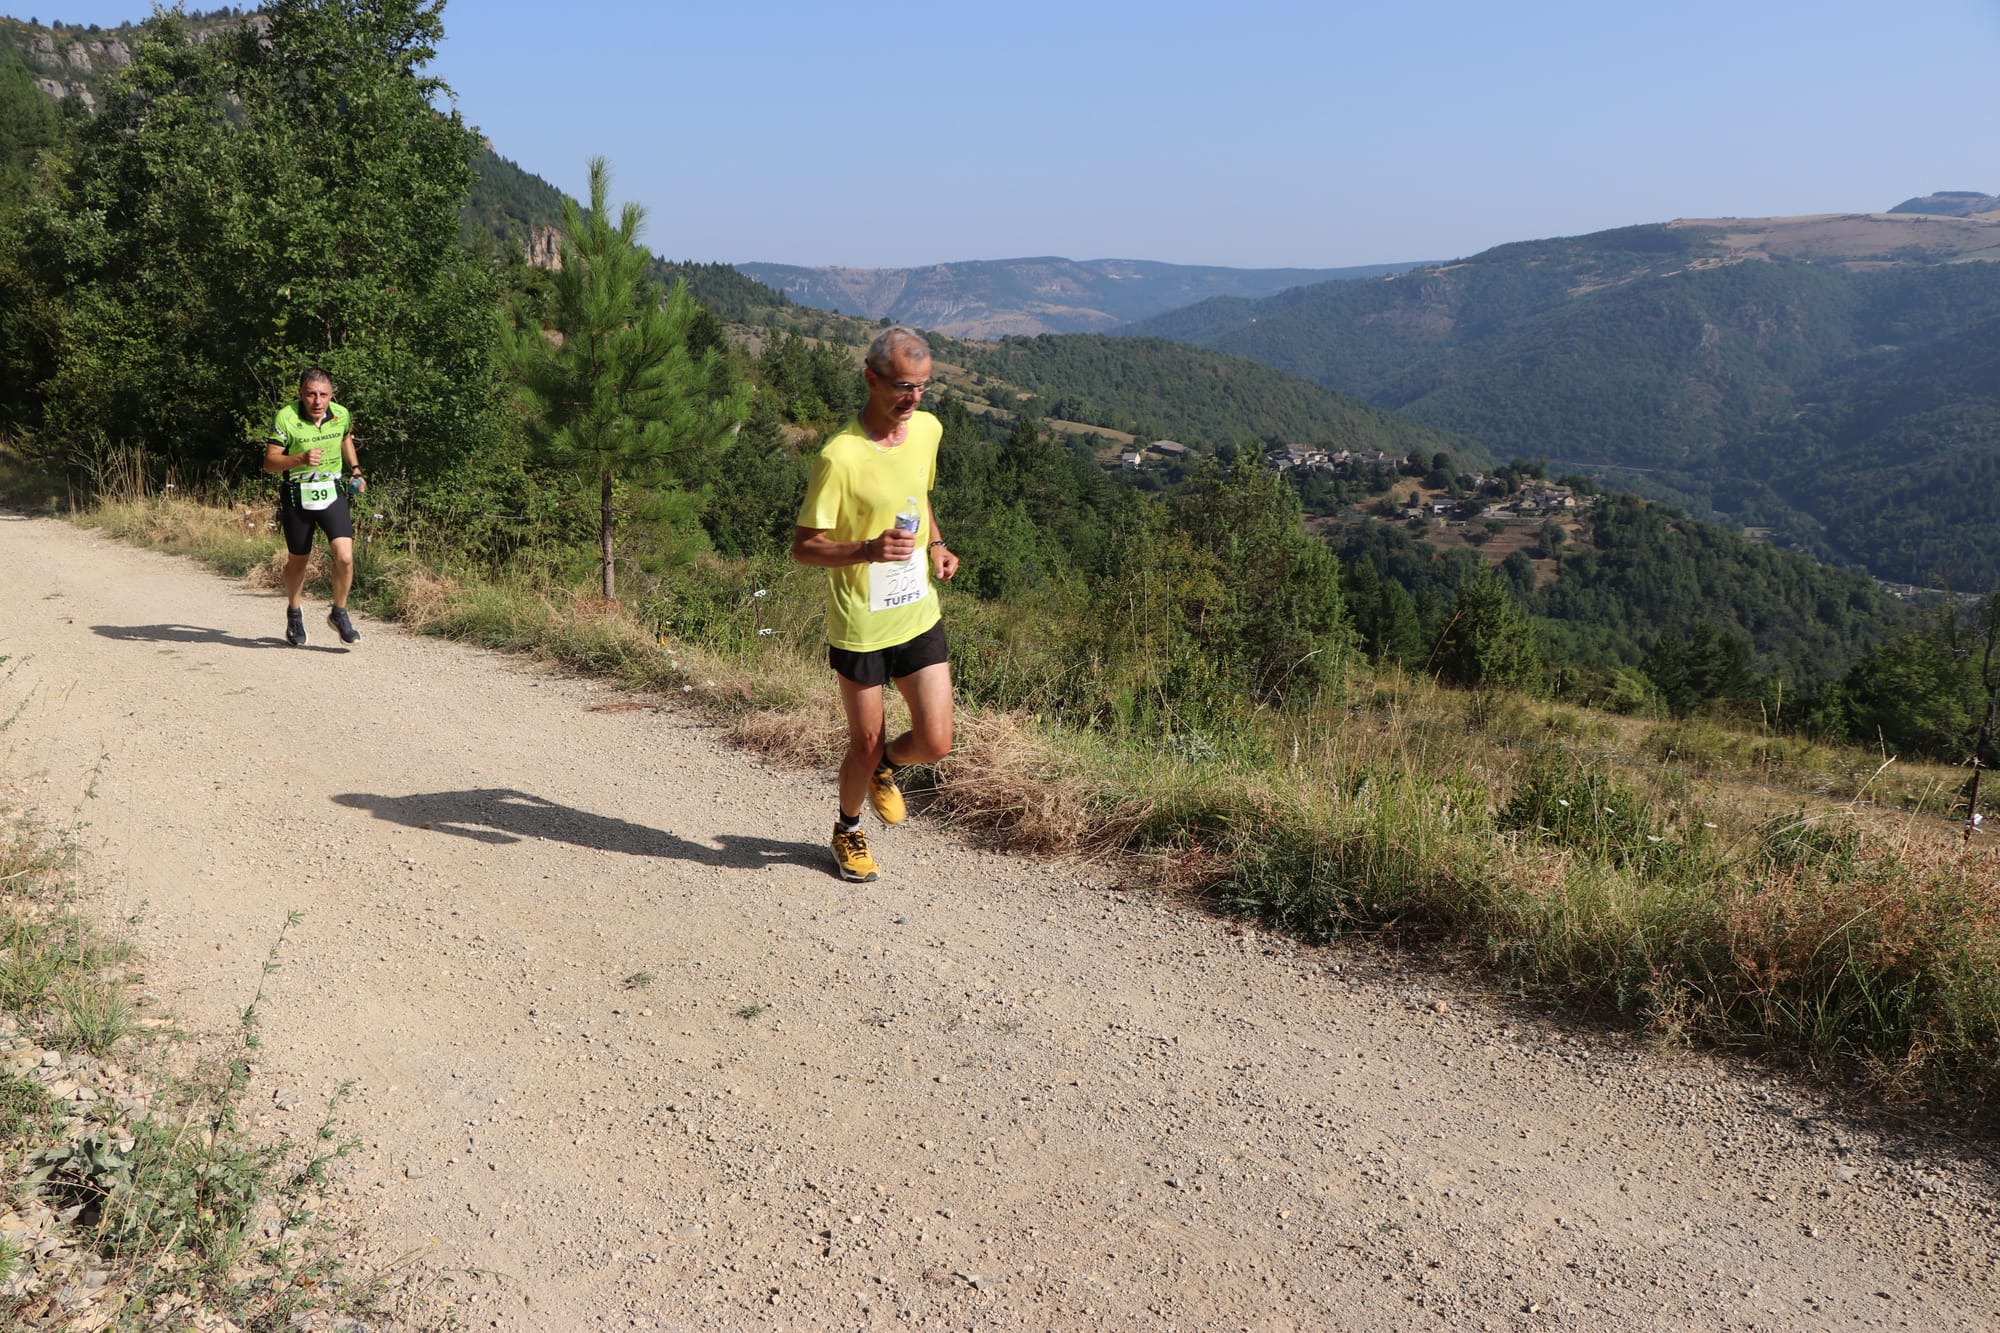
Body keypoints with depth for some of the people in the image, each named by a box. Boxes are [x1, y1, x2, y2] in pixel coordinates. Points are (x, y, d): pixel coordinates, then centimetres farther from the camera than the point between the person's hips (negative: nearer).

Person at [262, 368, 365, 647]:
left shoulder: (342, 415, -4)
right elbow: (269, 462, -14)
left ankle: (339, 614, 8)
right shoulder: (286, 418, -15)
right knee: (298, 561, 14)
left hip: (332, 493, 2)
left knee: (345, 557, -15)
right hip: (297, 495, -2)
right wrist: (301, 459, -30)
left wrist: (355, 470, 10)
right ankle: (294, 614, 40)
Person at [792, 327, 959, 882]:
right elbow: (803, 547, -15)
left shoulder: (928, 430, 1)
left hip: (919, 616, 5)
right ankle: (848, 830, 39)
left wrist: (936, 544, 4)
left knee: (935, 744, 0)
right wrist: (868, 550, -30)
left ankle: (884, 767, 36)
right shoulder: (840, 456, -20)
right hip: (859, 624, -5)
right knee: (865, 746, 9)